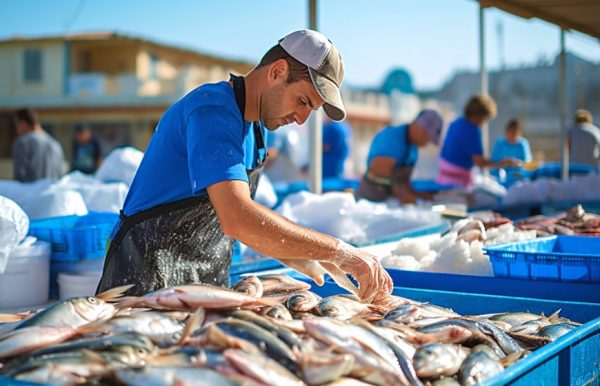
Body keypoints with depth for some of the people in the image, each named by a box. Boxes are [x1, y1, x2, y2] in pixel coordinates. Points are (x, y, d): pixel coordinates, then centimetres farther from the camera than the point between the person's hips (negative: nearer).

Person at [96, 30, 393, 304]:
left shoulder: (254, 128, 11)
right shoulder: (213, 109, -20)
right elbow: (237, 220, -34)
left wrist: (295, 258, 3)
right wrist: (339, 253, -32)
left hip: (208, 285, 9)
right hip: (150, 284, -8)